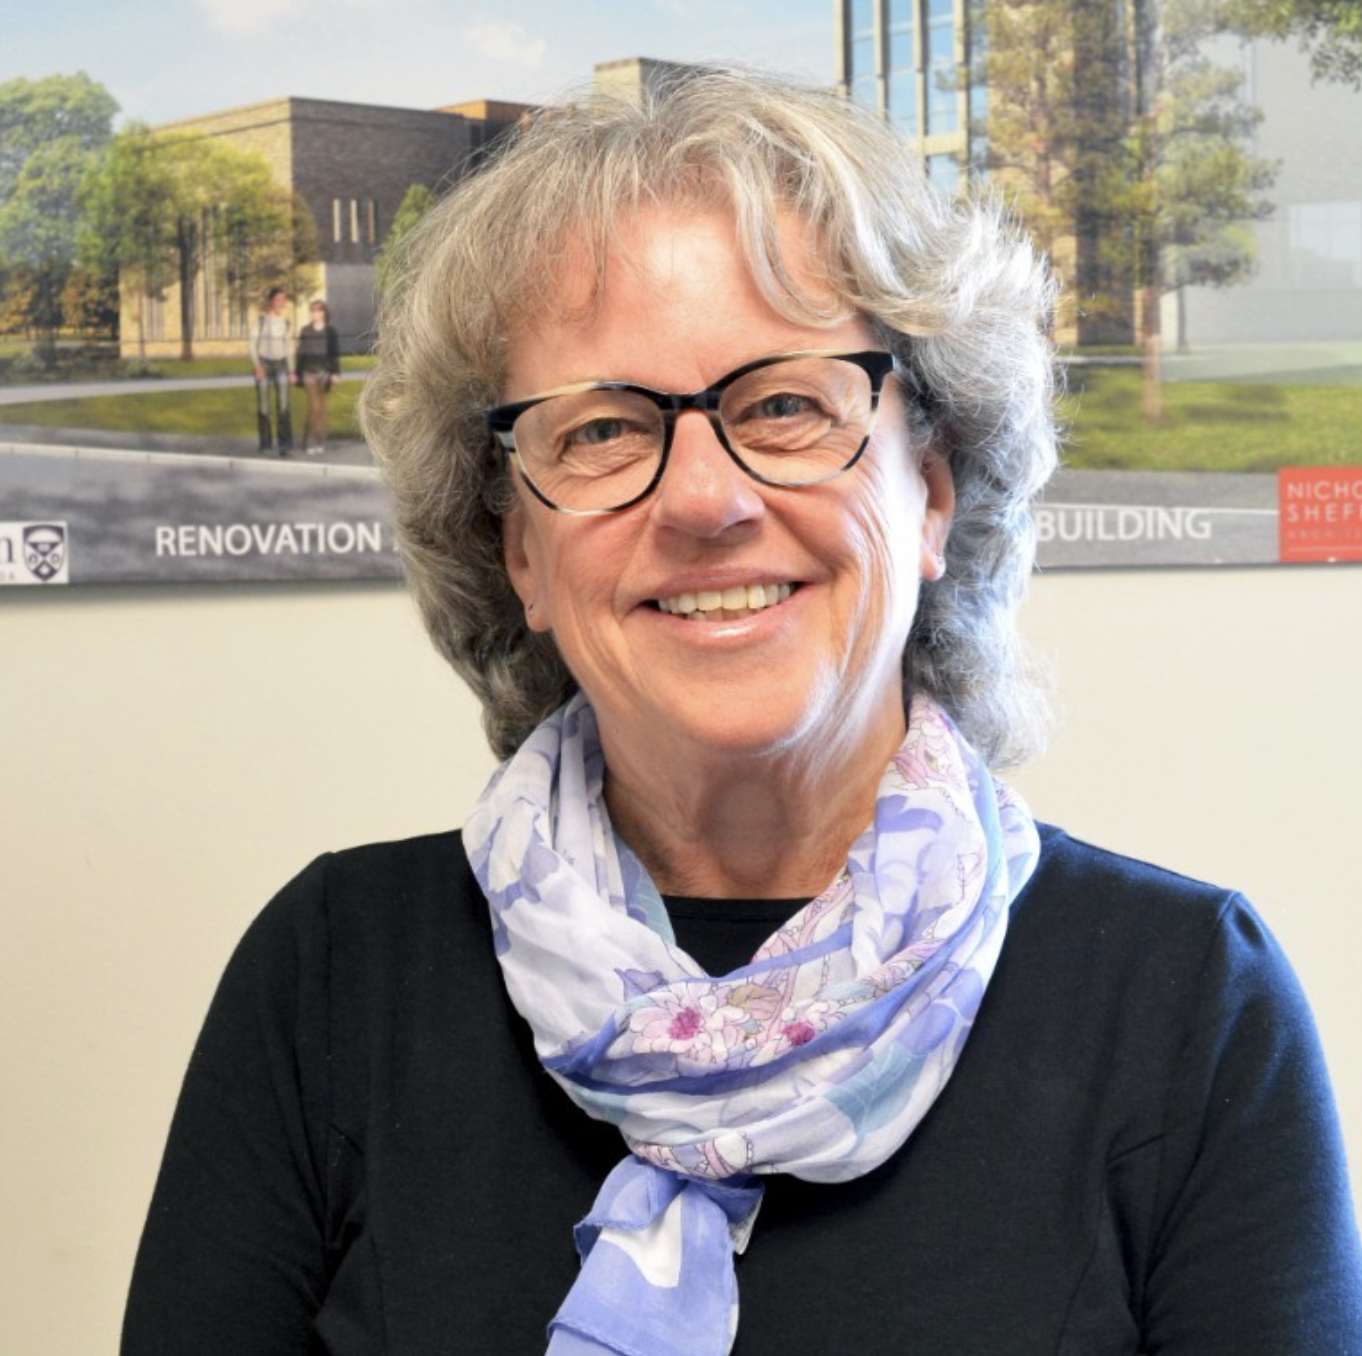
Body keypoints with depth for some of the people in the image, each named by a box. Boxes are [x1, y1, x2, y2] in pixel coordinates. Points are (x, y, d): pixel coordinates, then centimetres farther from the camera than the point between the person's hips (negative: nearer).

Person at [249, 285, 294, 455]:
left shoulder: (287, 322, 7)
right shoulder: (261, 319, -4)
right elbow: (253, 344, -6)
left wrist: (291, 371, 9)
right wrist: (256, 365, -18)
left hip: (281, 365, 2)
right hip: (263, 365, -2)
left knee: (283, 404, -13)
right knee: (263, 406, 2)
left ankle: (285, 444, -15)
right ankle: (266, 442, 14)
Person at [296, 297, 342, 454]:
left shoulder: (330, 331, 1)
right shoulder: (305, 331, 4)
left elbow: (335, 353, 0)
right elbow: (300, 353, 7)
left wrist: (335, 373, -8)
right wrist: (297, 373, 5)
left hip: (324, 372, 0)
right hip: (309, 372, 0)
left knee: (322, 407, 6)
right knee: (314, 407, -10)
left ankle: (319, 441, 14)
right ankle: (311, 442, -7)